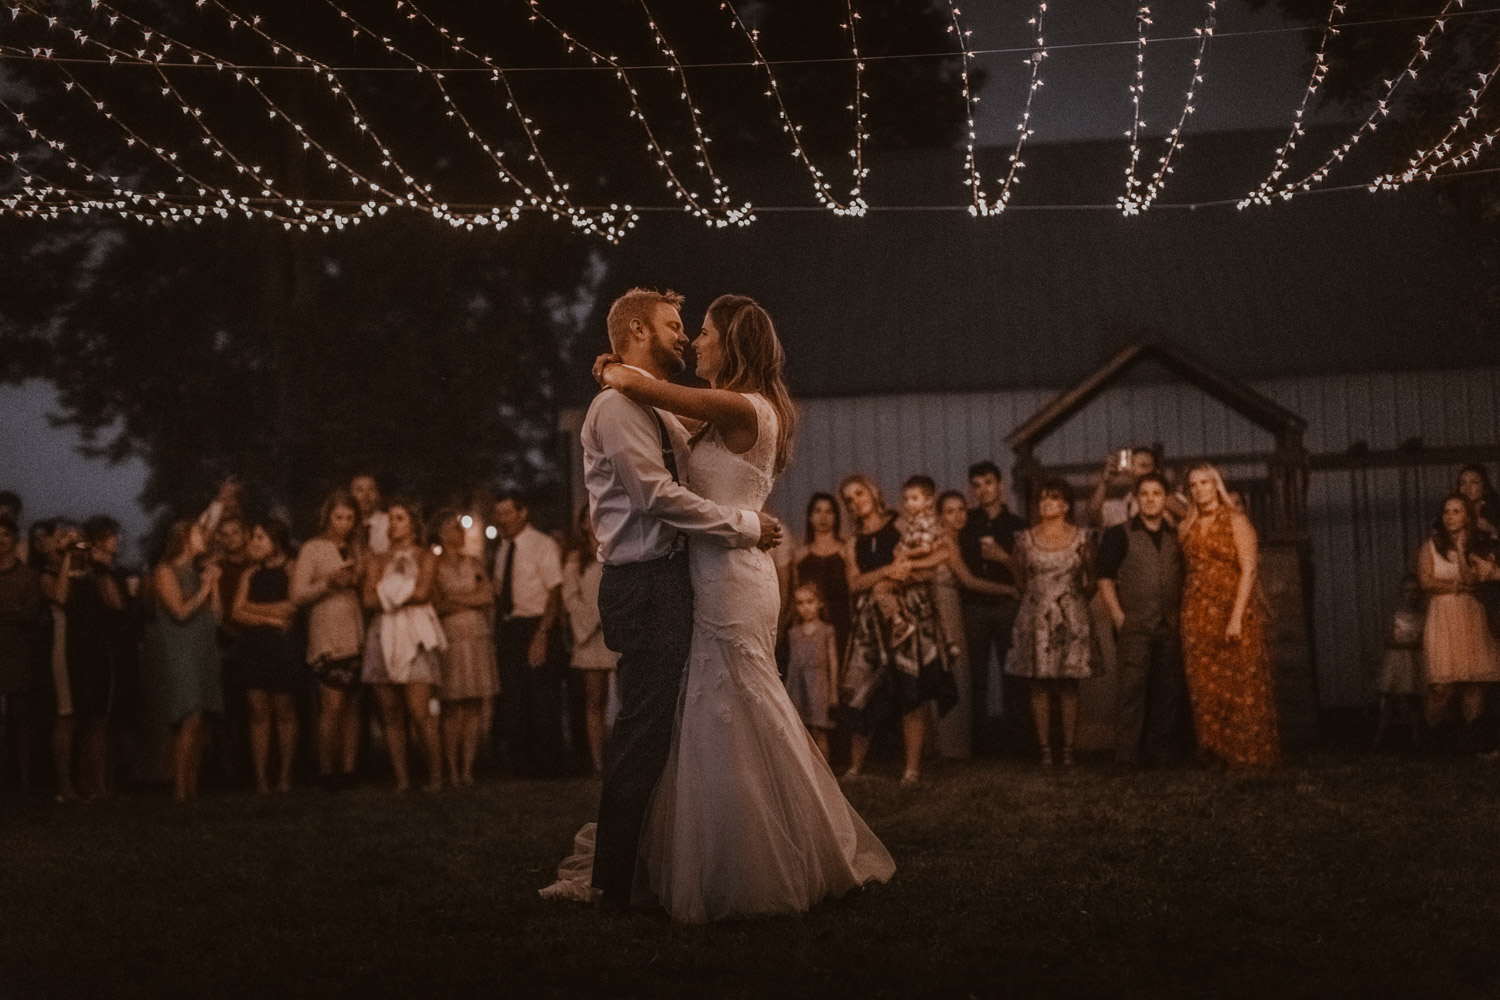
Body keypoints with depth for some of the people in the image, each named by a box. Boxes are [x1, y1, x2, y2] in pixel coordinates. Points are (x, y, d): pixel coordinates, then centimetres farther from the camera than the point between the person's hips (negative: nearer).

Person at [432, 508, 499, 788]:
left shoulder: (474, 564, 17)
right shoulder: (433, 566, 3)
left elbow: (489, 597, 7)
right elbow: (435, 604, -6)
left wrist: (456, 600, -1)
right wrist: (471, 599, -1)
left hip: (478, 637, 4)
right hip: (449, 637, -4)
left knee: (474, 706, -2)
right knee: (452, 708, -8)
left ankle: (467, 768, 1)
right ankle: (452, 770, -6)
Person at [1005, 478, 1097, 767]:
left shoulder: (1080, 537, 4)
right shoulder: (1026, 539, 5)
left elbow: (1090, 578, 10)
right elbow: (1019, 579, 13)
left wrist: (1070, 596, 8)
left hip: (1071, 618, 0)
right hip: (1036, 619, 0)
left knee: (1069, 685, 0)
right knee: (1039, 684, -2)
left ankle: (1068, 746, 5)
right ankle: (1045, 747, 3)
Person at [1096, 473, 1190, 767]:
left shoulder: (1175, 538, 15)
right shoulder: (1119, 536, 3)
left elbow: (1183, 581, 21)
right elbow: (1105, 580, -1)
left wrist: (1181, 616, 8)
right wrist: (1119, 618, -9)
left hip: (1169, 628, 4)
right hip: (1134, 627, -4)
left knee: (1168, 692, 6)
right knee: (1131, 688, -10)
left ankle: (1162, 753, 14)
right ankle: (1126, 756, -9)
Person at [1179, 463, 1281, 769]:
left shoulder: (1235, 521, -3)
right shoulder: (1186, 527, 13)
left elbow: (1249, 570, -10)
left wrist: (1236, 616, -18)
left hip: (1234, 609, -5)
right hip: (1198, 614, 5)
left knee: (1242, 684, -5)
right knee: (1205, 687, 2)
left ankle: (1250, 753, 2)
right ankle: (1217, 752, 8)